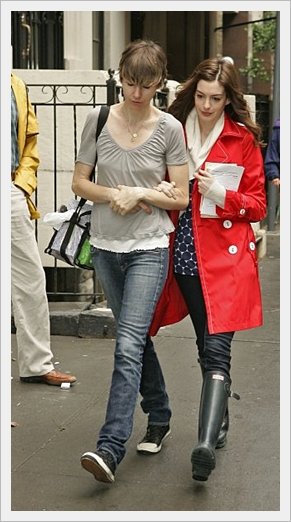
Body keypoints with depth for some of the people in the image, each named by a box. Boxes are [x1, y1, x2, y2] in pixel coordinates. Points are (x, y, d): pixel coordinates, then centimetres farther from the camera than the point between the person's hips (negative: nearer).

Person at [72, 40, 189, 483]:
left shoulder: (169, 128, -4)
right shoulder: (98, 119, 0)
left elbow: (180, 197, 0)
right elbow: (80, 183, 5)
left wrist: (140, 194, -15)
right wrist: (115, 194, -12)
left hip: (149, 249, -3)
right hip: (106, 247, 4)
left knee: (128, 346, -14)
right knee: (137, 338, 17)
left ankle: (110, 447, -15)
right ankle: (159, 417, 36)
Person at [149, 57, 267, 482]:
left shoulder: (243, 139, 0)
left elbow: (257, 206, 2)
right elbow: (159, 181, 19)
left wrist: (223, 196, -16)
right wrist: (161, 190, -4)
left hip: (224, 256, -4)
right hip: (184, 256, 4)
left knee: (215, 350, -15)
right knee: (208, 348, 13)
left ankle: (207, 443, -24)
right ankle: (219, 419, 31)